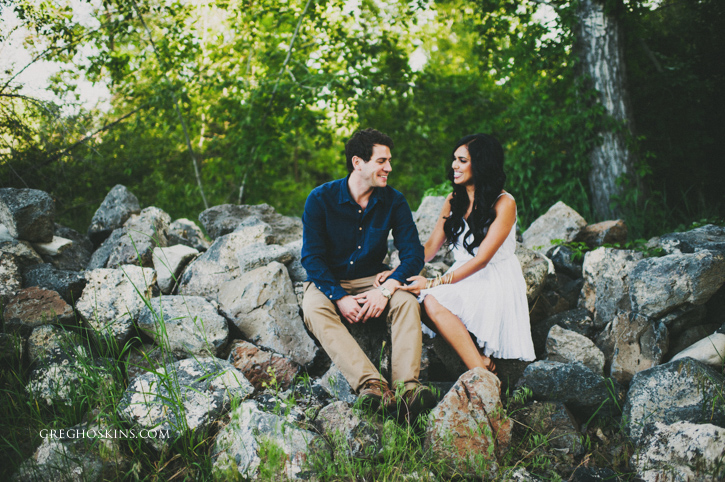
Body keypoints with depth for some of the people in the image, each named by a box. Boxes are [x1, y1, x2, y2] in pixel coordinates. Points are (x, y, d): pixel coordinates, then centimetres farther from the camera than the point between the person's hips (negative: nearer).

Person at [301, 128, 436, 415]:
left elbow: (413, 254, -7)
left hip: (373, 279, 2)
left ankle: (407, 385, -41)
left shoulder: (393, 201, -4)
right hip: (328, 282, -2)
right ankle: (371, 384, -50)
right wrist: (340, 297, -26)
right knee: (314, 311, -35)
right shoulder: (321, 199, -10)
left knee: (408, 302, -28)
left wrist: (385, 289, -24)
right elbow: (312, 258, -12)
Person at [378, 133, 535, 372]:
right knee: (429, 302, -27)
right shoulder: (453, 200, 13)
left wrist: (435, 283, -20)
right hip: (462, 279, 6)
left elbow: (482, 259, -14)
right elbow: (431, 246, 11)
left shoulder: (503, 203, -8)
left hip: (496, 282, -5)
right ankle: (481, 362, -26)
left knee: (434, 301, -30)